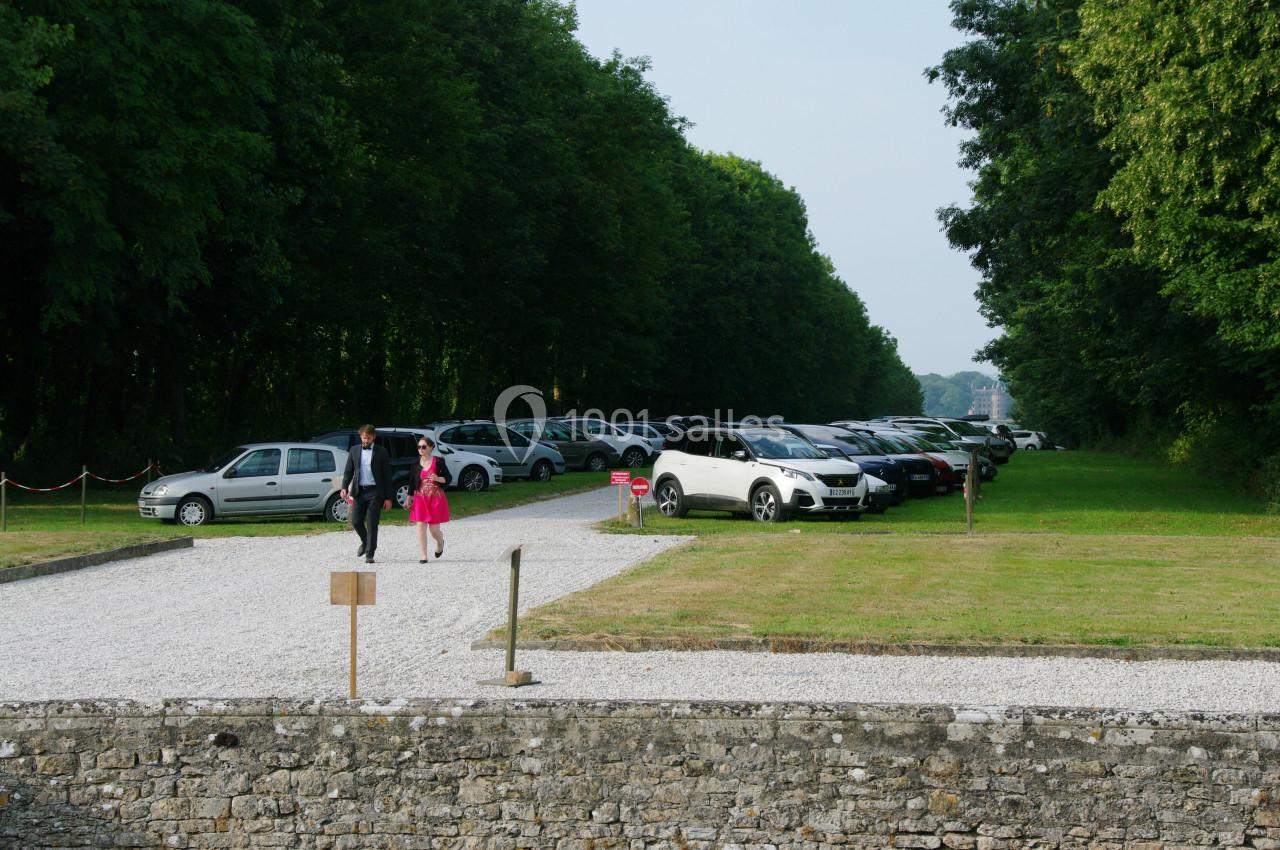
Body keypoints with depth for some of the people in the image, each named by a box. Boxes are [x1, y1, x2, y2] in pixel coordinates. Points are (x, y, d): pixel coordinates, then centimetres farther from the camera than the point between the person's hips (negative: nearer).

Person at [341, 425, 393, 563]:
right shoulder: (354, 451, 9)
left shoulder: (381, 452, 0)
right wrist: (344, 487, -7)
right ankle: (365, 542, 28)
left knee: (372, 524, -5)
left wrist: (388, 498, -3)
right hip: (358, 491, 3)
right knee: (356, 521, 0)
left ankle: (369, 554, 2)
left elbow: (387, 475, 0)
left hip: (374, 492, -3)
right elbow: (348, 471, 11)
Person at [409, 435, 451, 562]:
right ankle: (424, 556, 0)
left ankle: (440, 542, 35)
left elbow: (448, 478, -1)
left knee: (434, 529, -1)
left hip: (435, 498, -3)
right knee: (420, 527, -6)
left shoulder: (438, 461, -4)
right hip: (420, 498, 3)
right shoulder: (416, 462, 5)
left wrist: (438, 478, -21)